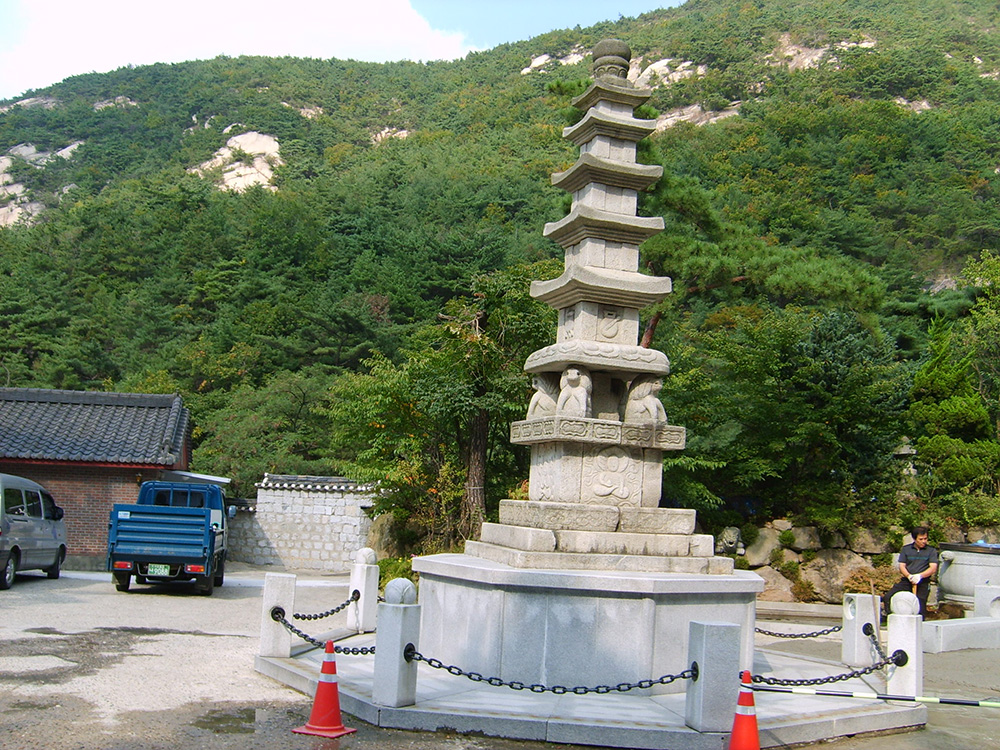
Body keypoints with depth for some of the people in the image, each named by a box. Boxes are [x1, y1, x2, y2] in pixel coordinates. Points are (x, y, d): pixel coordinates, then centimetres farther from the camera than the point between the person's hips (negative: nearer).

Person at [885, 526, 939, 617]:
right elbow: (901, 566, 6)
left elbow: (933, 568, -4)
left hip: (923, 583, -1)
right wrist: (909, 576, -16)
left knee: (920, 607, -14)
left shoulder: (931, 551, 7)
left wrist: (920, 576, -21)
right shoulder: (906, 549, 12)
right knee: (888, 596, -16)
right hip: (907, 581, 1)